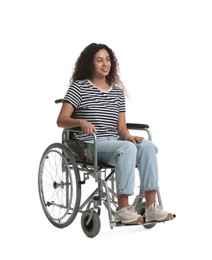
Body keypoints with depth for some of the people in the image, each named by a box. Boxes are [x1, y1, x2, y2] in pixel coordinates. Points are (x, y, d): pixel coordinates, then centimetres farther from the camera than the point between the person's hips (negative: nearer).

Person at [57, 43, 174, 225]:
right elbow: (61, 120, -7)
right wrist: (81, 122, -27)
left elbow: (121, 128, 12)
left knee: (147, 145, -24)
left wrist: (127, 135, -12)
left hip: (114, 143, 5)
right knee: (128, 148, -33)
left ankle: (151, 207, -27)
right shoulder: (79, 87, 2)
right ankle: (123, 209, -31)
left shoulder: (118, 91, 16)